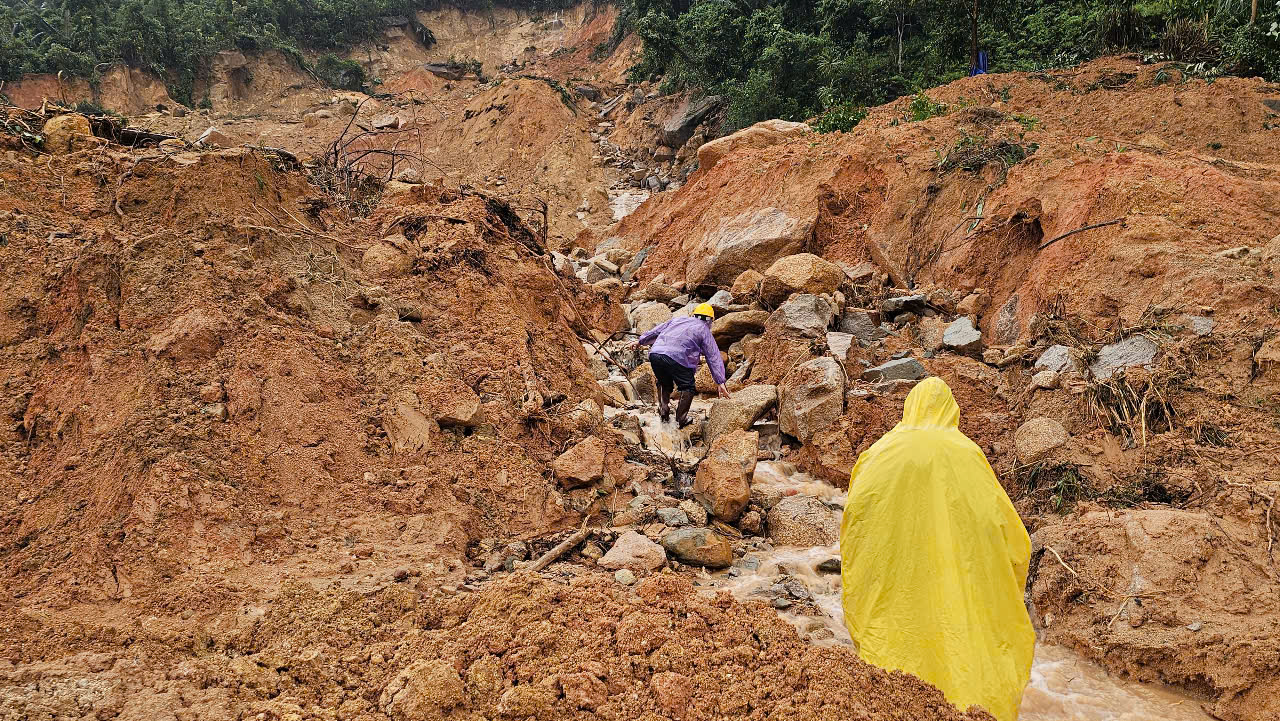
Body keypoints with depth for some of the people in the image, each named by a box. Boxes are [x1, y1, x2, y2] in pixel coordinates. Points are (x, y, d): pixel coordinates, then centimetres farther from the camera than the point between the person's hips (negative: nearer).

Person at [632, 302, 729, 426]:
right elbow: (714, 357, 11)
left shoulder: (677, 320, 28)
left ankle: (663, 411, 17)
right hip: (676, 358, -5)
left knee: (664, 383, 28)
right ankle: (681, 419, 7)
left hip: (655, 354, 5)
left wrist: (641, 341, 47)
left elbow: (656, 331, 34)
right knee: (687, 388, 12)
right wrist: (720, 382, 9)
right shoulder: (704, 330, 16)